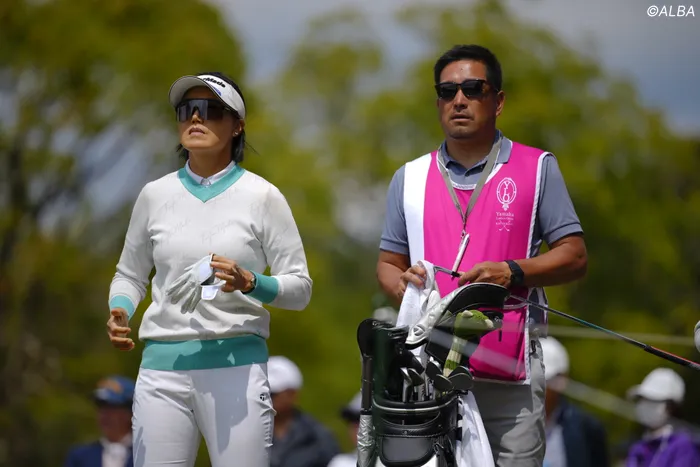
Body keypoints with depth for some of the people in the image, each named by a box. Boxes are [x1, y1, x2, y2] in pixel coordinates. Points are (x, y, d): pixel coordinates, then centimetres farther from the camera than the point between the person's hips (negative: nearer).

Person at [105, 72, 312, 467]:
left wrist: (248, 283, -17)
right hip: (163, 364, 2)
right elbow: (130, 275, 19)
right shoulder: (156, 195, 10)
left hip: (237, 364, -2)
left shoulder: (262, 196, 2)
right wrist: (120, 314, -2)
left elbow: (300, 288, 2)